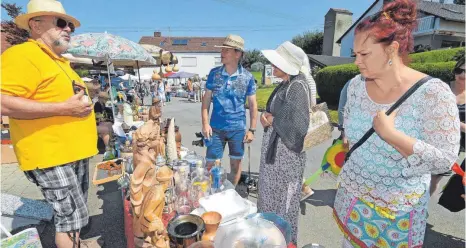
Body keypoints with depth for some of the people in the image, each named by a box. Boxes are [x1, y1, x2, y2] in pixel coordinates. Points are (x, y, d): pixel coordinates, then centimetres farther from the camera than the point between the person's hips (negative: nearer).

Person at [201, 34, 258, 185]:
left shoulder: (247, 77, -4)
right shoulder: (214, 73, 0)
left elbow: (253, 105, 0)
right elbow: (206, 99, 3)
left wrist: (252, 129, -3)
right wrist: (205, 123, -6)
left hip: (238, 128, 0)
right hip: (216, 127, 1)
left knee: (236, 163, 13)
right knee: (210, 164, 6)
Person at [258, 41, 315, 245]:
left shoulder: (297, 87, -18)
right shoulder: (284, 85, 9)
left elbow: (298, 127, -27)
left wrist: (273, 121, -13)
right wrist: (266, 116, -1)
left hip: (286, 155, -9)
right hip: (274, 152, 9)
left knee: (283, 204, 8)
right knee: (270, 198, 22)